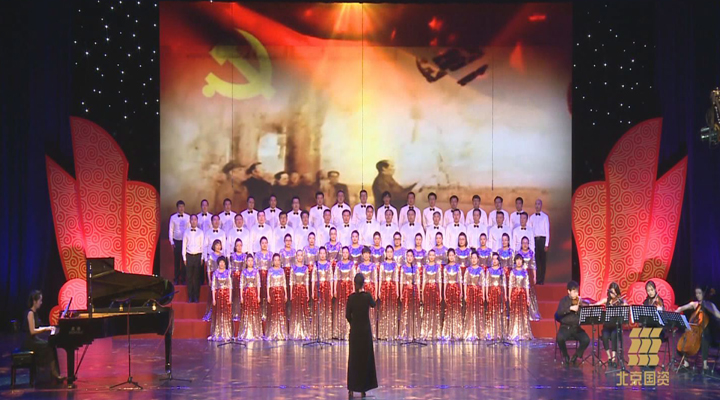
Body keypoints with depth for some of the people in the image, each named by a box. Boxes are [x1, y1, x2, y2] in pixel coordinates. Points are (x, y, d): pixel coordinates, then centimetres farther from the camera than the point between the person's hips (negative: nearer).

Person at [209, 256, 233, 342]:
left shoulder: (228, 272, 6)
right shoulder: (215, 273, 5)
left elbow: (230, 286, 5)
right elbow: (213, 286, 4)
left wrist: (230, 297, -2)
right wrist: (213, 298, -3)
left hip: (226, 294, 0)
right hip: (218, 294, 0)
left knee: (227, 314, -2)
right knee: (218, 315, 0)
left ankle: (226, 335, 3)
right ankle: (217, 335, 5)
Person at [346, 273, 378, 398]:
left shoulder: (351, 297, -6)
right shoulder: (367, 296, -9)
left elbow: (347, 315, -1)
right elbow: (373, 305, 13)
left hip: (354, 331, 1)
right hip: (365, 330, -1)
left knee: (353, 358, 8)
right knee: (365, 358, 5)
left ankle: (351, 388, 6)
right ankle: (363, 388, 6)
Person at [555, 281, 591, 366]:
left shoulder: (579, 301, 8)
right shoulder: (564, 301, 3)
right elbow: (558, 313, -14)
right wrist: (570, 308, -23)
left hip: (577, 328, 2)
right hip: (565, 327, -2)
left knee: (586, 340, -26)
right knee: (559, 338, -34)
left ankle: (575, 356, 2)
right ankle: (565, 356, -3)